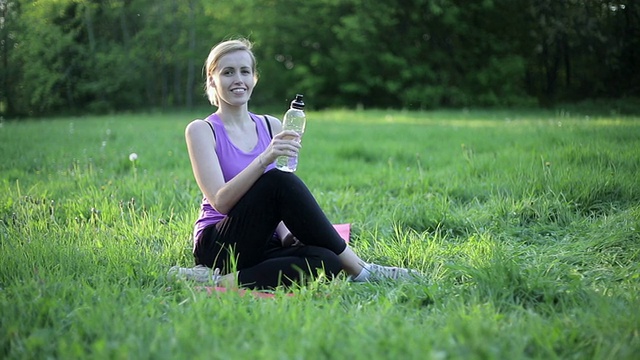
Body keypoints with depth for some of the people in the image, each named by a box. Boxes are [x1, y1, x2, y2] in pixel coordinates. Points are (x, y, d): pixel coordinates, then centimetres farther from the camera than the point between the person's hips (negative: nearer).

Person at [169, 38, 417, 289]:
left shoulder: (272, 127, 13)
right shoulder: (202, 130, -2)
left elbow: (284, 202, 12)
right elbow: (221, 201, -15)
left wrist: (286, 234, -10)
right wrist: (265, 159, -28)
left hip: (264, 246, 4)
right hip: (220, 247, -4)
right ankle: (360, 271, -22)